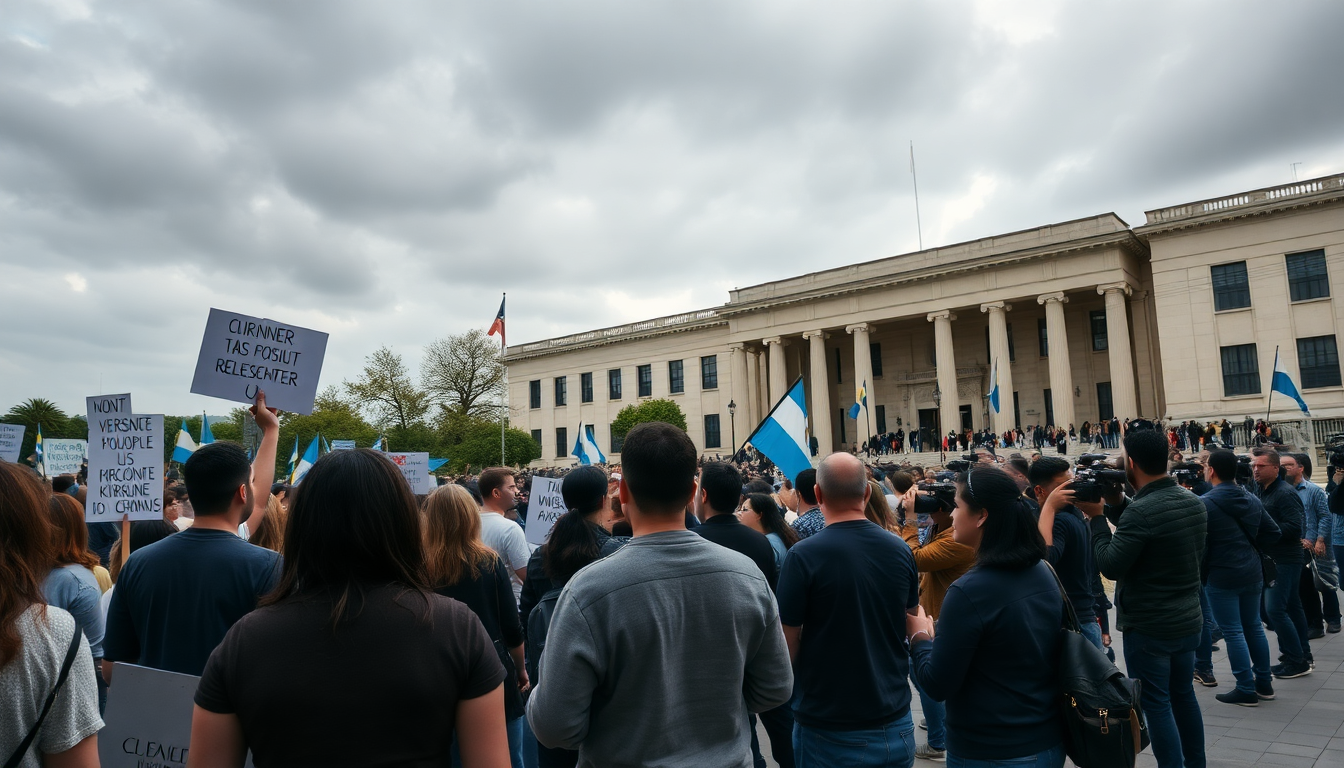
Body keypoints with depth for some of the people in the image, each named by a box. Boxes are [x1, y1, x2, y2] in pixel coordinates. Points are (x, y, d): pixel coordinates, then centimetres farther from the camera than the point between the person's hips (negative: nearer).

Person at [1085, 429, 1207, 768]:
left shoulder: (1140, 511, -25)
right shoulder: (1193, 502, 4)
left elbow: (1111, 566, -21)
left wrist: (1096, 517, -14)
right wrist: (1118, 506, 5)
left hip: (1148, 627, -8)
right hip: (1188, 620, 9)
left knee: (1156, 704, 3)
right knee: (1183, 695, 21)